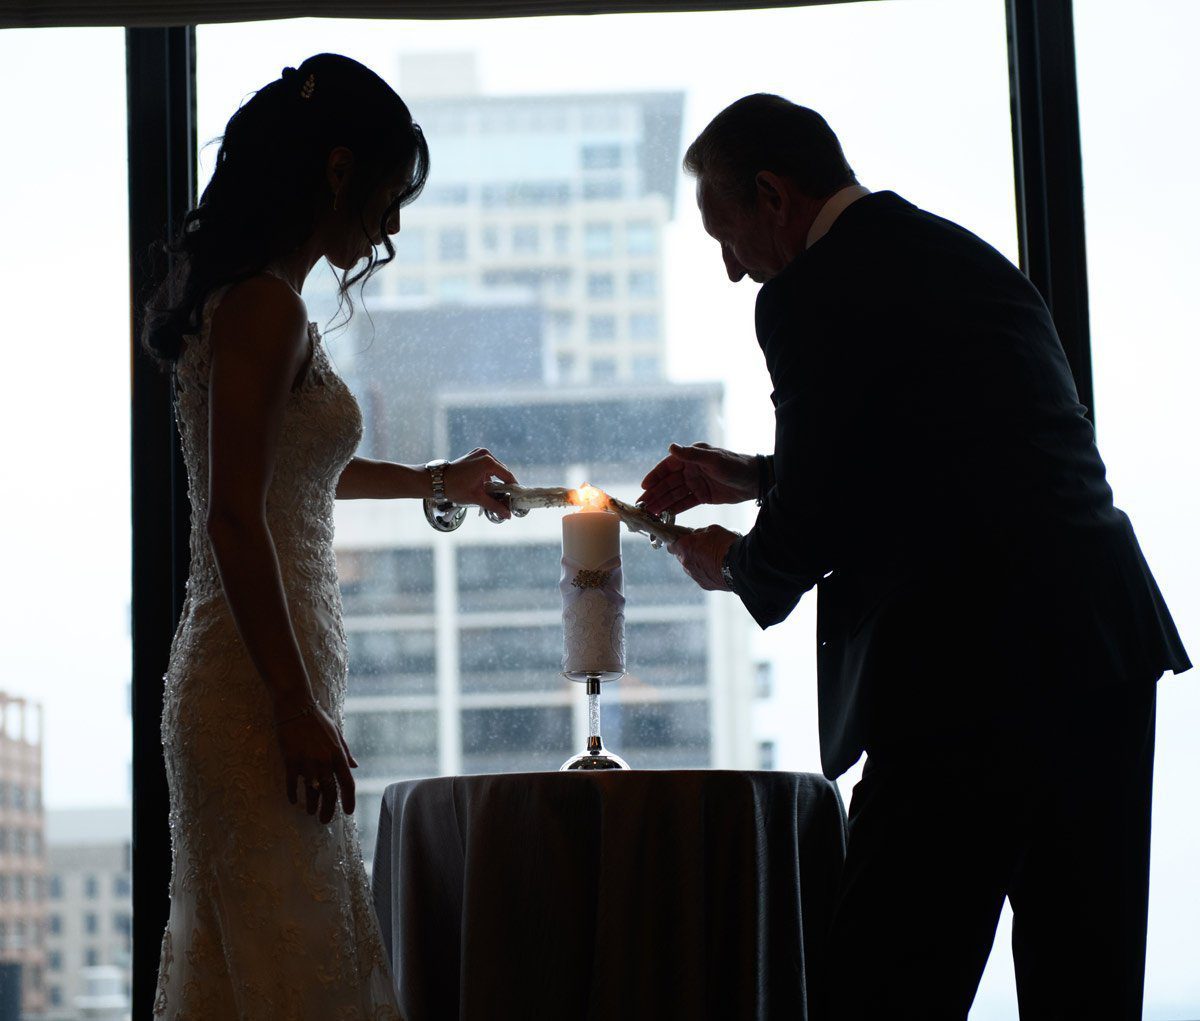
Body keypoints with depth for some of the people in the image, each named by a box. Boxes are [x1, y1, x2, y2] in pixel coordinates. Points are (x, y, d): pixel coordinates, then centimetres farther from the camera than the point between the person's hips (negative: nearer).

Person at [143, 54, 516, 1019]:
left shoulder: (250, 300, 17)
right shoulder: (265, 306, -13)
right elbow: (234, 521, -19)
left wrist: (433, 481, 49)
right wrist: (298, 710, -20)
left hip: (263, 683, 10)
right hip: (260, 693, -10)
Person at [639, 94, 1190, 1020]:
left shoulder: (812, 293, -7)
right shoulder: (968, 257, 20)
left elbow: (815, 522, -8)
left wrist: (735, 564, 13)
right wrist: (753, 478, 32)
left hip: (971, 673, -9)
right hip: (1108, 641, 9)